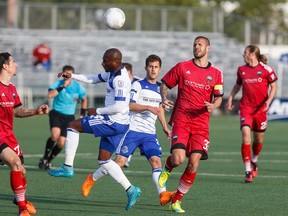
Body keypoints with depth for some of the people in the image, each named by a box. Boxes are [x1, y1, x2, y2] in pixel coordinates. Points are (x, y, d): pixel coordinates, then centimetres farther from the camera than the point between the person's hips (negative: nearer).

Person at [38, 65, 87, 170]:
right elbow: (50, 95, -29)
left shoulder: (78, 87, -2)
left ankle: (48, 161, 17)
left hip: (69, 117, 3)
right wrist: (63, 86, -31)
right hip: (56, 114, -3)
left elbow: (84, 99, 17)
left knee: (61, 143, -6)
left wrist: (82, 115, 14)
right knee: (55, 135, -29)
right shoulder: (58, 83, -10)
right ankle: (45, 158, -10)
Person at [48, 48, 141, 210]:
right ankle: (130, 190, 10)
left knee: (73, 126, -4)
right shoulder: (112, 73, 11)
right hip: (116, 124, 10)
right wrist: (72, 76, 20)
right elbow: (94, 79, 27)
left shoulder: (120, 79, -20)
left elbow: (119, 107, -24)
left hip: (114, 122, -10)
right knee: (104, 160, 14)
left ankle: (68, 167, -4)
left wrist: (97, 111, -13)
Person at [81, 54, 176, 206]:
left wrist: (165, 126, 27)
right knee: (120, 160, -8)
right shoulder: (138, 85, -3)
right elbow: (130, 105, -13)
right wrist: (148, 108, -23)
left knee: (156, 160, -13)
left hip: (150, 133, 5)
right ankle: (91, 179, 10)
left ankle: (163, 194, -23)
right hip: (133, 129, -5)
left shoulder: (160, 88, 15)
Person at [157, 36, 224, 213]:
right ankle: (167, 169, 19)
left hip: (201, 122, 2)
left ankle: (177, 201, 7)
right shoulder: (182, 67, 5)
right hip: (181, 119, -2)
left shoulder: (216, 74, 9)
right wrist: (164, 99, -9)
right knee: (178, 159, -20)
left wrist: (213, 106, -12)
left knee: (194, 163, -8)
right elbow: (165, 84, 12)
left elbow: (218, 97, 11)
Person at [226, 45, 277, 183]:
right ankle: (248, 172, -15)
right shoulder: (241, 70, 5)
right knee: (246, 136, -16)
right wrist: (230, 98, 6)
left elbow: (273, 87, 1)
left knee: (259, 139, 11)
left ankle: (254, 162, 42)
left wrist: (268, 101, -13)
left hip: (261, 108, -1)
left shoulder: (266, 69, -5)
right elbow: (237, 86, 19)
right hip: (246, 107, 1)